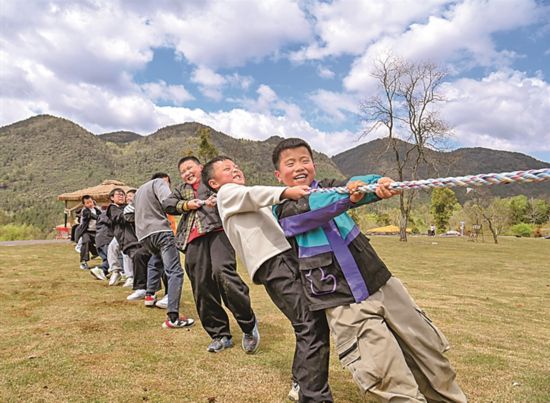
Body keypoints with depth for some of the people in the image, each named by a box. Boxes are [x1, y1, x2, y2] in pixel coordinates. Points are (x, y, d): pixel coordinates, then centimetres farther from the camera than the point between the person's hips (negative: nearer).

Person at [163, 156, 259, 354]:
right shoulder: (181, 190, 31)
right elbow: (167, 204, 15)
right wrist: (185, 205, -2)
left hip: (217, 231, -5)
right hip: (194, 240, 5)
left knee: (222, 271, -28)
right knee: (202, 287, 1)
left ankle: (248, 325, -14)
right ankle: (220, 335, 15)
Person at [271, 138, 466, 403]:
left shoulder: (328, 187, 9)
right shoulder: (282, 210, 1)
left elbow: (358, 185, -11)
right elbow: (310, 211, -21)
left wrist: (379, 183, -34)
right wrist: (348, 196, -38)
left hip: (381, 284, 4)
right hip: (344, 303, -4)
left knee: (428, 349, 12)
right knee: (389, 379, -13)